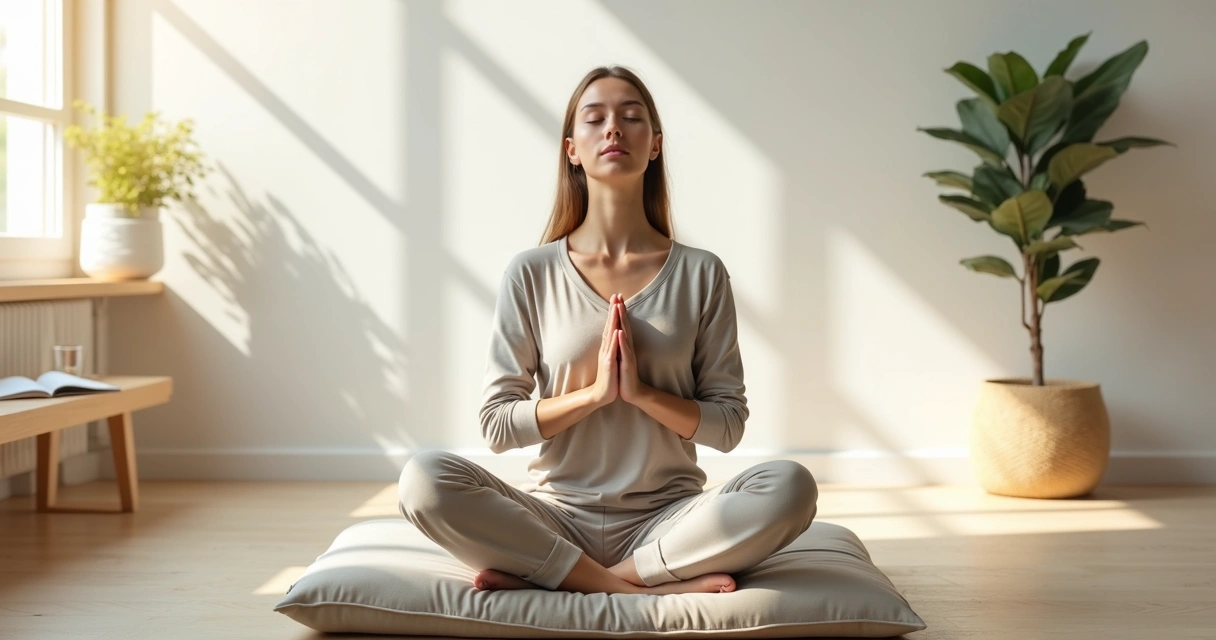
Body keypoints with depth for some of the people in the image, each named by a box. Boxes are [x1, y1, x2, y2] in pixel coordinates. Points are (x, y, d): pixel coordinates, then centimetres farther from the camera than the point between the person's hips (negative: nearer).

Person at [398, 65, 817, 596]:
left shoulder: (701, 273, 3)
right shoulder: (531, 273, 1)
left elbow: (728, 424, 3)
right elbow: (496, 424, 0)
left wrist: (641, 392, -13)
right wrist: (594, 392, -13)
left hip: (665, 519, 1)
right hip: (557, 518, 0)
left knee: (790, 486, -28)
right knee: (424, 479, -27)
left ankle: (546, 575, -21)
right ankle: (652, 588, -23)